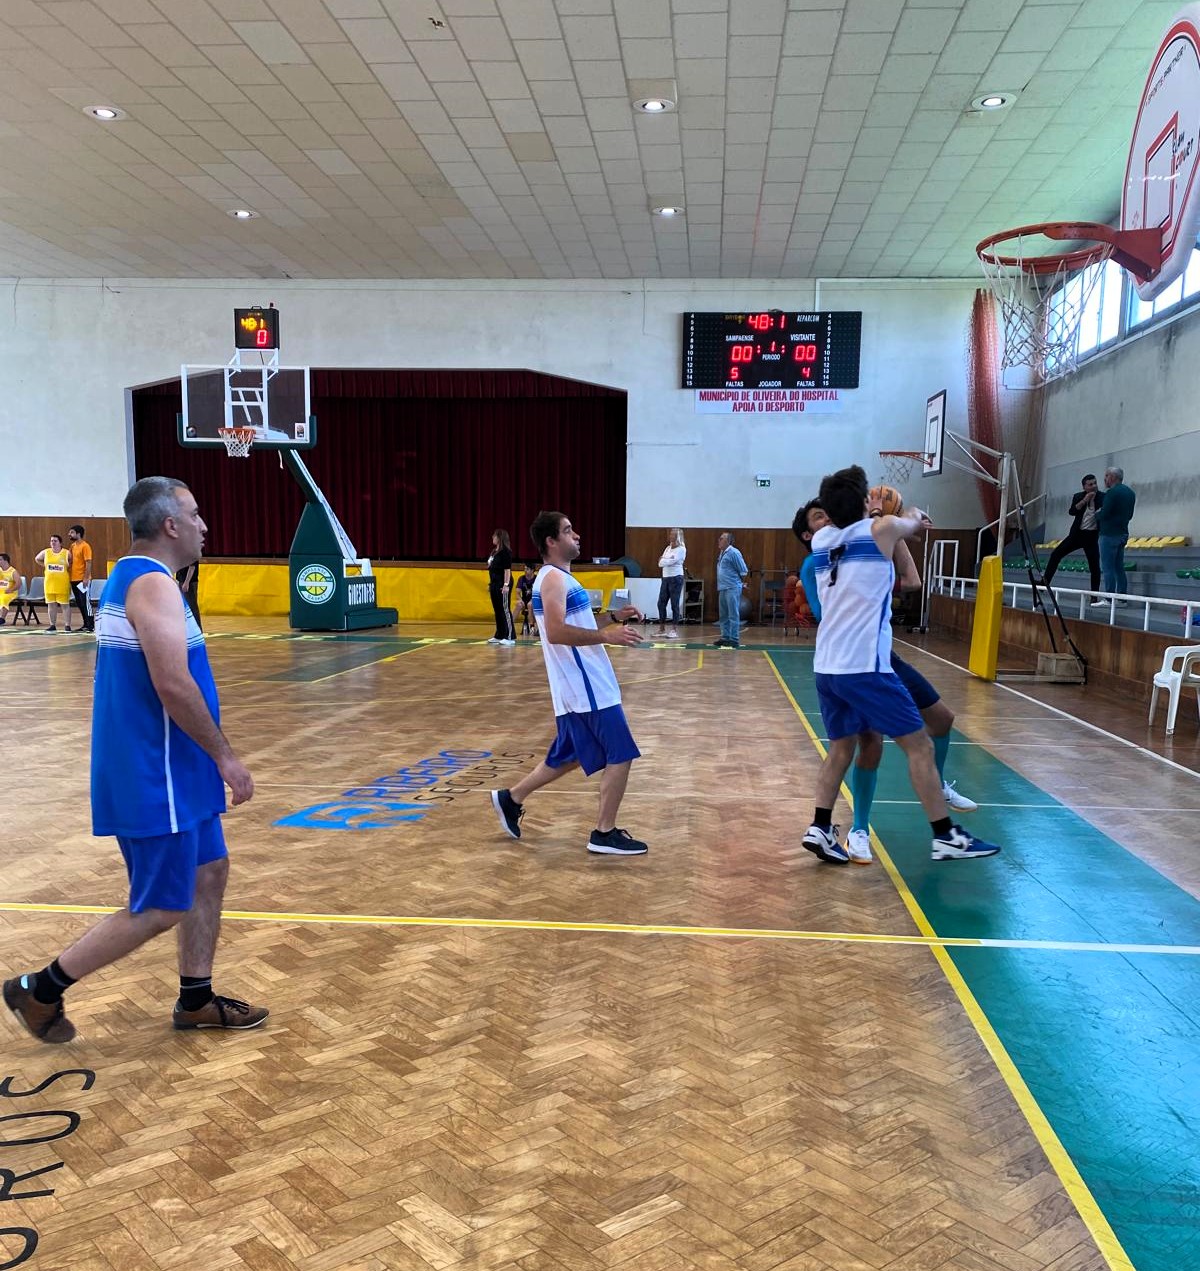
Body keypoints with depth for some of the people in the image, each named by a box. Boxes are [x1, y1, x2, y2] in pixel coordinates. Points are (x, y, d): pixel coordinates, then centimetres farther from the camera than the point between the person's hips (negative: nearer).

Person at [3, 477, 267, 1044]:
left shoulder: (130, 577, 12)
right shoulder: (153, 584, -19)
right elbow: (173, 686, -27)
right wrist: (225, 756, -17)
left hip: (169, 772, 10)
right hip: (155, 781, -10)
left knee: (208, 874, 16)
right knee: (158, 910, 1)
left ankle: (196, 1001, 27)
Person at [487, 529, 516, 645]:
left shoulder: (505, 552, -12)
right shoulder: (494, 551, 14)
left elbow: (507, 569, -18)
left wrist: (506, 585, -22)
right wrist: (490, 584, 20)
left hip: (502, 584, -10)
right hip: (495, 584, 10)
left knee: (505, 610, -8)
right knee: (497, 610, 13)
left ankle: (510, 637, -5)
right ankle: (500, 636, 20)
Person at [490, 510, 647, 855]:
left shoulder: (560, 577, 17)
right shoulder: (553, 578, -14)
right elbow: (556, 632, -26)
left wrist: (613, 618, 14)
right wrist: (607, 635, -27)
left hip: (582, 687, 10)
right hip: (587, 688, -10)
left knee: (567, 757, 19)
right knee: (620, 756, -4)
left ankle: (511, 799, 28)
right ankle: (605, 833, 5)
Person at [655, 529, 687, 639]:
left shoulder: (681, 549, -6)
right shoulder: (668, 548, 14)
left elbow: (671, 561, -16)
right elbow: (660, 563, 7)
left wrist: (663, 560, 0)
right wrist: (667, 560, -10)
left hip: (676, 578, -7)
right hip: (665, 578, 7)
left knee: (674, 604, -5)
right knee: (661, 603, 6)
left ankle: (675, 630, -2)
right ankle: (662, 629, 13)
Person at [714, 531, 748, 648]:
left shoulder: (734, 553, -12)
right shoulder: (721, 553, 15)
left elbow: (743, 571, -10)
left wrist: (741, 584, 2)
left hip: (732, 589, -9)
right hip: (722, 589, 9)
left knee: (733, 615, -7)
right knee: (724, 616, 13)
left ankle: (734, 640, -5)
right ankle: (725, 638, 21)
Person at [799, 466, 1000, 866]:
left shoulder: (821, 539, 10)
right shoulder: (881, 528, -2)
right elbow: (914, 521, 22)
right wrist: (915, 516, 43)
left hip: (827, 667, 6)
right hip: (866, 666, -6)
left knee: (841, 746, 20)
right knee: (919, 745, 5)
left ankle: (820, 828, 13)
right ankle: (946, 836, 10)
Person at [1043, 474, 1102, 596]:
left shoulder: (1102, 497, -3)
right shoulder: (1078, 497, 4)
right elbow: (1072, 511, -10)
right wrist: (1085, 500, -17)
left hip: (1092, 535, -3)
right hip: (1077, 533, 3)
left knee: (1094, 566, -3)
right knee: (1055, 554, -4)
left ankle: (1094, 594, 6)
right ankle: (1045, 581, 2)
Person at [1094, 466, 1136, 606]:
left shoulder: (1111, 493, -15)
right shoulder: (1130, 493, 14)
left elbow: (1104, 514, -20)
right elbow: (1129, 515, 19)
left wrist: (1097, 514, 0)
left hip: (1109, 534, -9)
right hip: (1123, 532, 9)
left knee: (1108, 568, -7)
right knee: (1119, 568, 11)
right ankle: (1122, 598, 11)